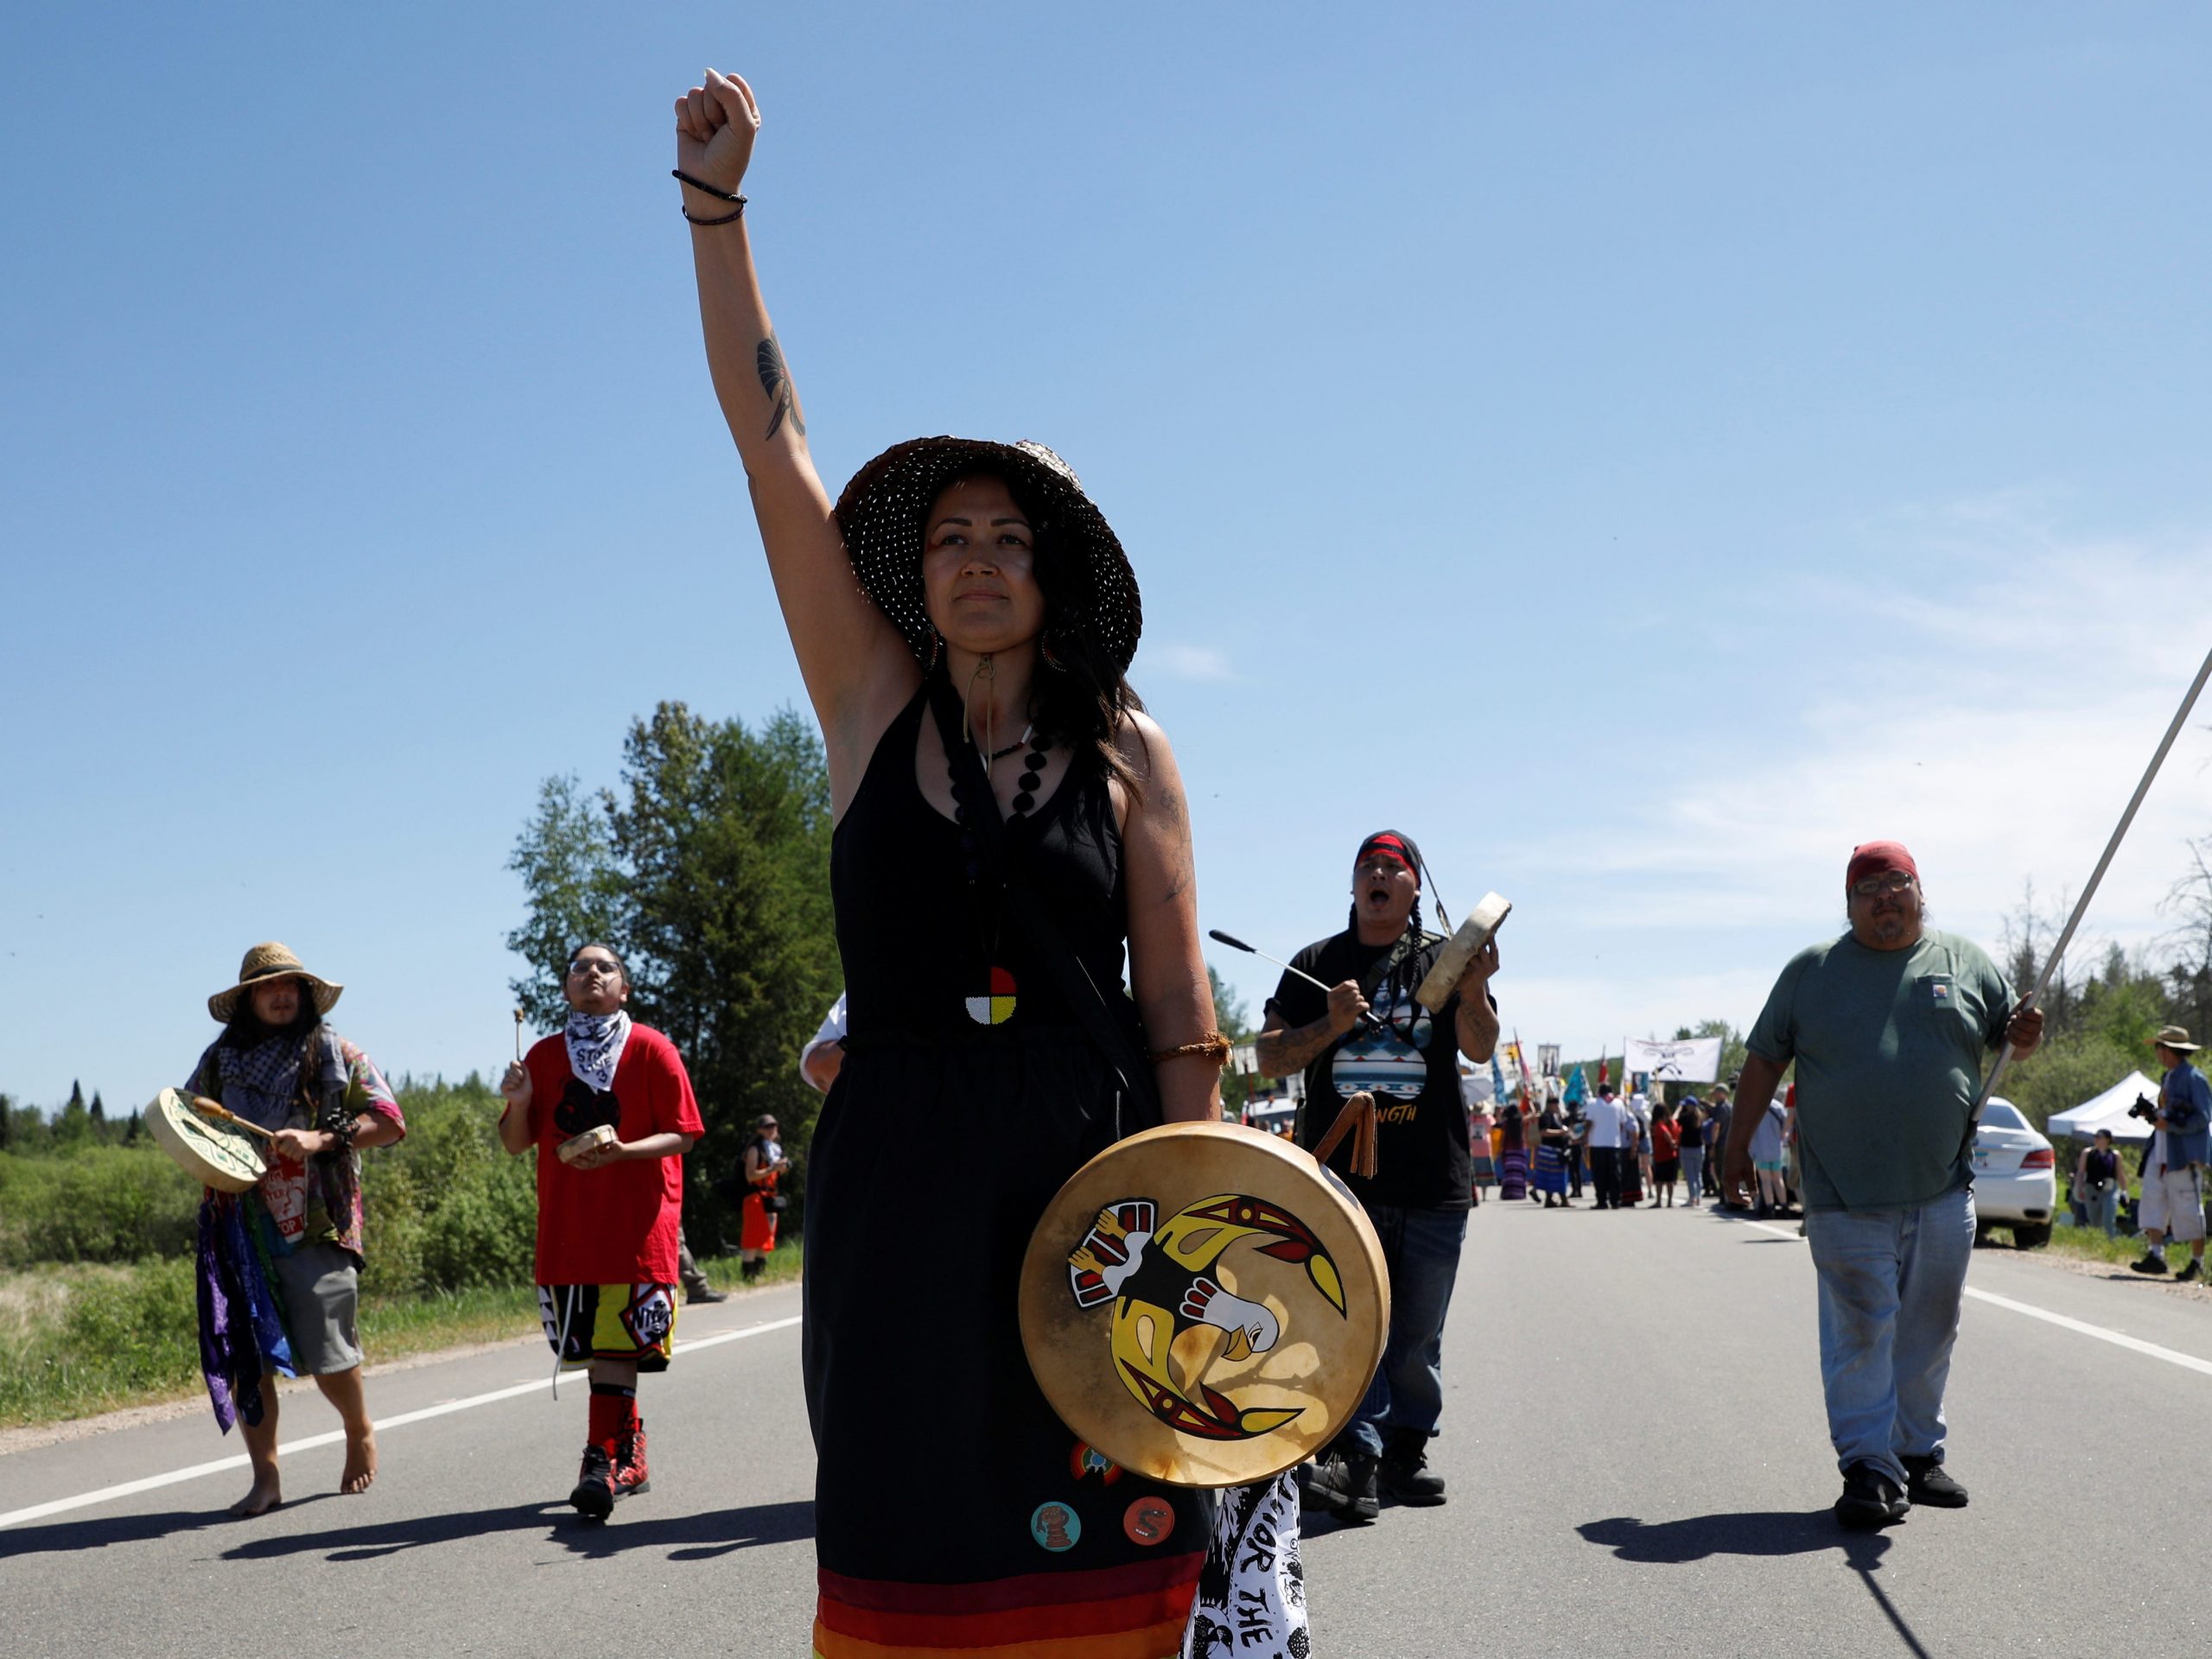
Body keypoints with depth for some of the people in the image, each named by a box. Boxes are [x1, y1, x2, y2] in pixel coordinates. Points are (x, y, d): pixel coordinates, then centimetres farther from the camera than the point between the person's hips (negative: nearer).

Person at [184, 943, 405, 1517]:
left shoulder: (334, 1055, 4)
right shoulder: (221, 1059, 13)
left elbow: (389, 1121, -2)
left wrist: (320, 1139, -15)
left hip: (314, 1229, -3)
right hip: (240, 1228, 3)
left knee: (327, 1356, -3)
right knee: (241, 1355, -2)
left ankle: (360, 1434, 26)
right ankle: (265, 1477, 9)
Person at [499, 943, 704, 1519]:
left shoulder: (652, 1050, 0)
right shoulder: (544, 1056, 11)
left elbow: (681, 1135, -2)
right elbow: (516, 1144, 13)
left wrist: (620, 1150, -19)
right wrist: (518, 1103, -8)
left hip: (637, 1220, -4)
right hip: (565, 1227, 4)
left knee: (615, 1346, -13)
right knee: (595, 1346, 7)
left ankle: (603, 1459, -14)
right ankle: (630, 1457, 19)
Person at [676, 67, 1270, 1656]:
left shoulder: (1125, 750, 4)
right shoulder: (875, 704, 7)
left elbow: (1180, 1015, 2)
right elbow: (772, 439, 2)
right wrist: (718, 198, -1)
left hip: (1088, 1167, -1)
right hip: (899, 1175, 1)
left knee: (1109, 1518, 1)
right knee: (914, 1524, 4)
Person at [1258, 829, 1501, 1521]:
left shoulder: (1446, 959, 8)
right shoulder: (1316, 964, 10)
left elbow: (1480, 1049, -4)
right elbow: (1271, 1057, 6)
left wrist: (1472, 993, -25)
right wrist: (1328, 1024, -12)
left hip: (1432, 1185, 1)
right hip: (1339, 1179, 0)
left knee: (1417, 1330, 7)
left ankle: (1405, 1450, 18)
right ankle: (1354, 1453, -15)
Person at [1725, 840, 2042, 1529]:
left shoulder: (1965, 962, 11)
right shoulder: (1811, 971, 7)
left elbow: (2011, 1033, 15)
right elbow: (1764, 1060, 10)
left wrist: (2024, 1033, -9)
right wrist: (1738, 1144, 8)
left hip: (1944, 1189, 2)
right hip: (1846, 1195, -2)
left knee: (1930, 1330, 10)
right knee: (1861, 1331, -6)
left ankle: (1918, 1452, 22)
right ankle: (1869, 1469, -3)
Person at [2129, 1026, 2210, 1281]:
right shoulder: (2168, 1078, 16)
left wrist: (2169, 1125, -20)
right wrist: (2154, 1115, 7)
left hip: (2185, 1154, -8)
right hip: (2161, 1151, 8)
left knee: (2188, 1207, -2)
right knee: (2152, 1201, -2)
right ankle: (2155, 1255, -3)